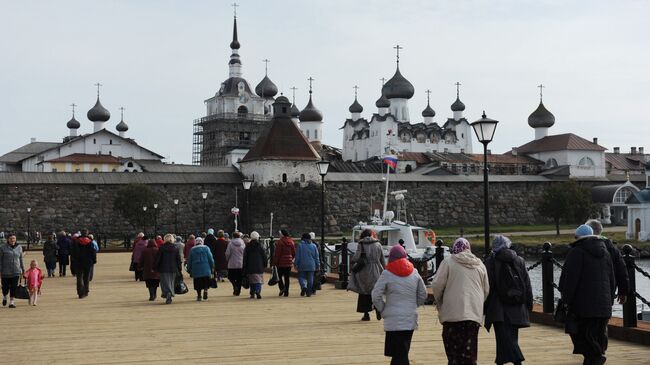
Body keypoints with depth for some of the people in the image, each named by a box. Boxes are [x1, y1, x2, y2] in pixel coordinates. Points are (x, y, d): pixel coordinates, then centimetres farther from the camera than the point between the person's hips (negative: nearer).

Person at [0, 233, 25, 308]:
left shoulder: (19, 247, 7)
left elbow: (21, 259, 15)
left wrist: (23, 269, 16)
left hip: (16, 272, 2)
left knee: (14, 287, -3)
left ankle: (11, 302, 5)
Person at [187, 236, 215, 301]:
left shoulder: (192, 250, 5)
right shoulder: (206, 248, 2)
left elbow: (189, 261, 8)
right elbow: (210, 259, 1)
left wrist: (189, 270, 16)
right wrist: (212, 267, 9)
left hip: (196, 270, 1)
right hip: (205, 269, -1)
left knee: (198, 284, 6)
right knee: (206, 283, 7)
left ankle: (199, 296, 4)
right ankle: (205, 290, -15)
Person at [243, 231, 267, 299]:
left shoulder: (248, 247, 2)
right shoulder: (260, 246, -2)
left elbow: (245, 257, 5)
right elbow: (264, 256, 1)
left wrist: (245, 266, 10)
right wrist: (265, 265, 10)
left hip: (250, 267, 2)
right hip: (259, 267, -1)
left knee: (252, 281, 11)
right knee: (259, 279, -1)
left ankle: (252, 293, 13)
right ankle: (258, 291, -23)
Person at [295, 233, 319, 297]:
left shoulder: (300, 245, -3)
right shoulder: (313, 246, 6)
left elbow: (297, 256, -4)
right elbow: (317, 257, 8)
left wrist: (296, 264, 0)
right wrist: (318, 265, 13)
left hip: (302, 265, -2)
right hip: (311, 265, 2)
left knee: (301, 277, 7)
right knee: (310, 279, 6)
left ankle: (303, 287, -19)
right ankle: (309, 292, 4)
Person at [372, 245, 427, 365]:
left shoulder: (387, 274, -6)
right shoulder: (414, 273, 6)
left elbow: (376, 296, -10)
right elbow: (423, 295, 12)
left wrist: (383, 310, 3)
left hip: (394, 321, -4)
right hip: (411, 319, 4)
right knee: (402, 354, 14)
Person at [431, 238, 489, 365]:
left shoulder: (448, 262, -2)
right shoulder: (479, 264, 11)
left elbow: (437, 285, -6)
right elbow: (486, 290, 14)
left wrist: (439, 302, 12)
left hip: (453, 313, -4)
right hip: (475, 314, 4)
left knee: (453, 351, 2)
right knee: (470, 350, 7)